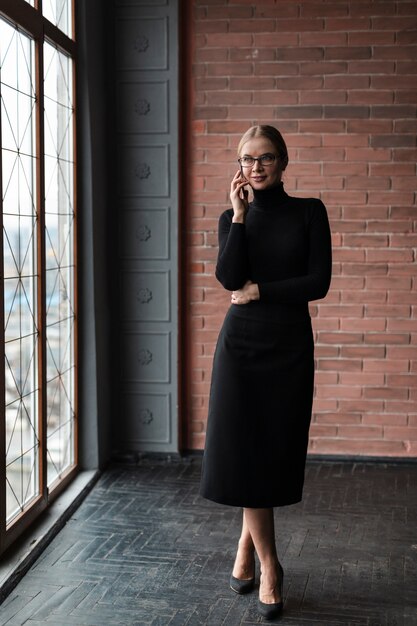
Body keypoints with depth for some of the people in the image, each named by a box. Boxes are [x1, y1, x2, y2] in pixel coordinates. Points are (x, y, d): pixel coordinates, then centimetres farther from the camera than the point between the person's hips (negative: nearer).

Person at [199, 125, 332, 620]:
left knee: (274, 450, 5)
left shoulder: (309, 212, 2)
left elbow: (319, 282, -8)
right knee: (244, 452, -2)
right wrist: (238, 213, -12)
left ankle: (247, 544, 24)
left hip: (290, 346, -1)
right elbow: (228, 277, -12)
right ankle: (269, 565, 11)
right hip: (241, 345, 1)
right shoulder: (233, 218, 6)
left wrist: (257, 290, -8)